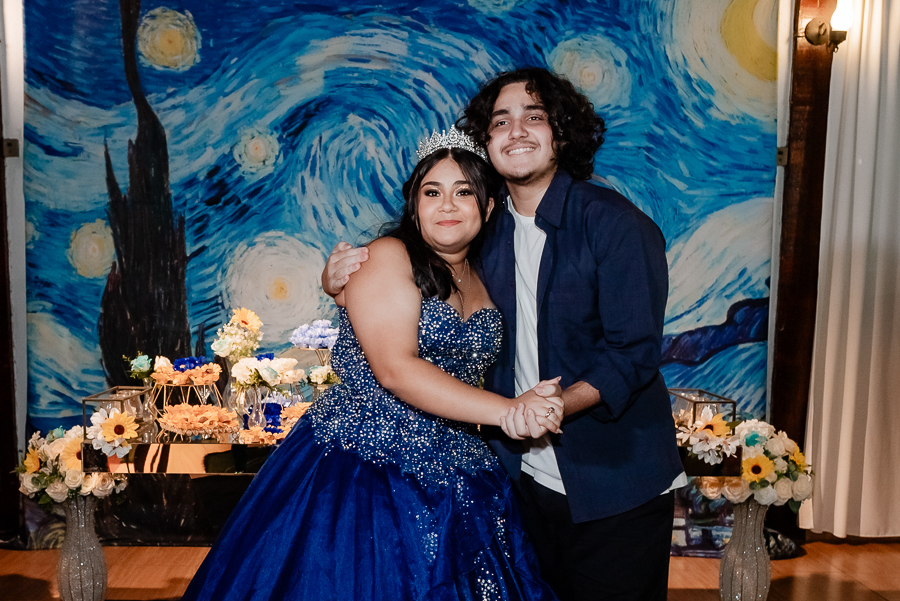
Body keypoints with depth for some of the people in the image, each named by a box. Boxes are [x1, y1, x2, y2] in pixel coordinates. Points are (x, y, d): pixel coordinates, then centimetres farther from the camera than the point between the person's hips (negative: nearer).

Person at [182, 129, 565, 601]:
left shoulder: (483, 282, 12)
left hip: (449, 480, 6)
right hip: (361, 466, -6)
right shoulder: (386, 256, -10)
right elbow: (396, 370, -20)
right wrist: (508, 410, -21)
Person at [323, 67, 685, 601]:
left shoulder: (617, 224, -14)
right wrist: (342, 284, -10)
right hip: (527, 478, 5)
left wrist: (558, 403, -33)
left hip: (617, 488, -4)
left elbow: (634, 352, -18)